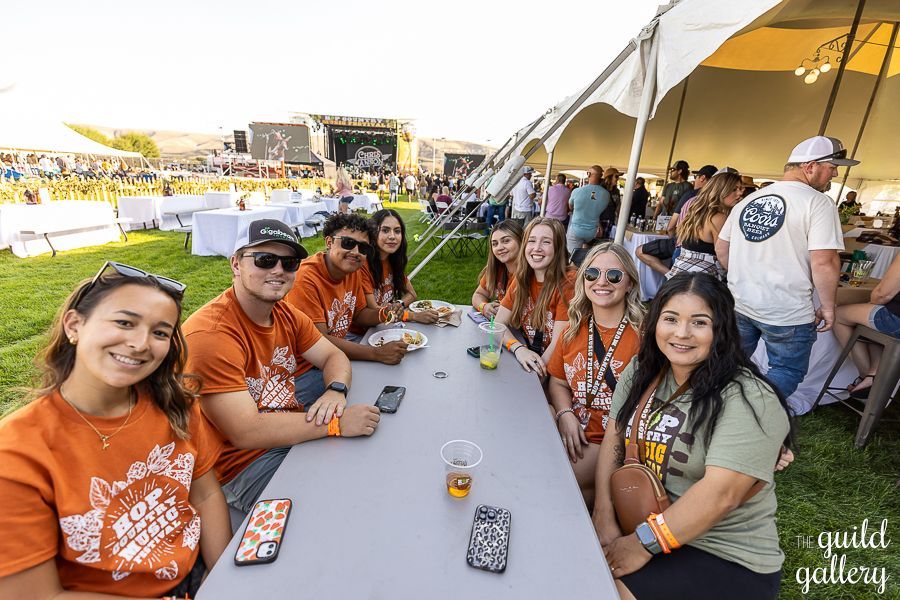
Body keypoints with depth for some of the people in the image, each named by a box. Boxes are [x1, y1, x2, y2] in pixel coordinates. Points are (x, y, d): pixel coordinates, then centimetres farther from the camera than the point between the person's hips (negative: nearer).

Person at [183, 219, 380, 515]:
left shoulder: (284, 312, 0)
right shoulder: (211, 335, -28)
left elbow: (334, 356, 3)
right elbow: (246, 432, -30)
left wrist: (336, 391, -21)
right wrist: (336, 423, -29)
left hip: (291, 430, 8)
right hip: (244, 462, -8)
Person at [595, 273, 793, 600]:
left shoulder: (747, 399, -20)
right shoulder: (642, 371, -1)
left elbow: (721, 494, -26)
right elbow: (614, 438, -1)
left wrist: (643, 544, -24)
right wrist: (604, 514, -12)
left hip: (725, 559, -5)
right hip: (639, 521, 6)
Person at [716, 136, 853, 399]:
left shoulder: (748, 200, 7)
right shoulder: (818, 203, -12)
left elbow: (721, 247, 12)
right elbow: (823, 262, -19)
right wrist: (828, 307, -6)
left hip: (739, 305, 6)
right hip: (787, 314, -6)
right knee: (786, 374, 14)